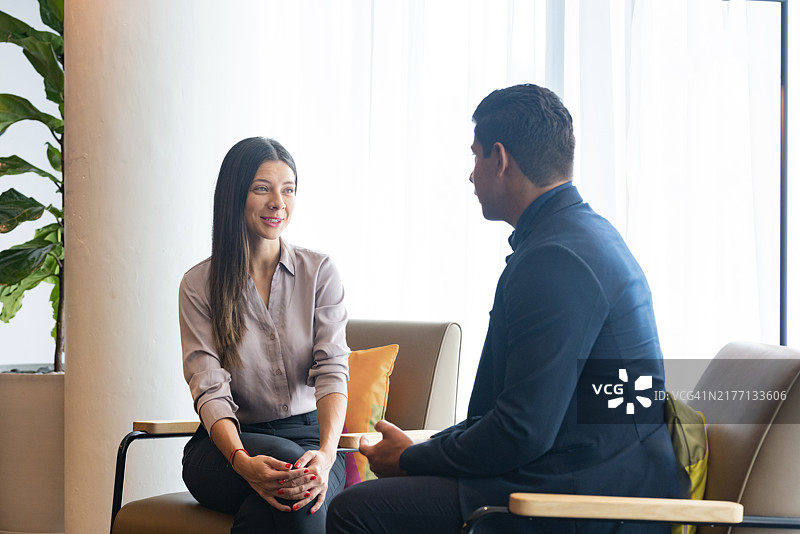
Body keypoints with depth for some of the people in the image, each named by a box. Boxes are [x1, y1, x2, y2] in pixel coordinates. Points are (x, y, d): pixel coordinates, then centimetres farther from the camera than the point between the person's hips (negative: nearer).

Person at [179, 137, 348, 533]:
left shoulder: (320, 273, 6)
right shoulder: (199, 285, 2)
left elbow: (332, 369, -6)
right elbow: (209, 389, -9)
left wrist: (326, 453, -26)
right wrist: (243, 462, -30)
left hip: (308, 434, 1)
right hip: (228, 441, -1)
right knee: (286, 456, -35)